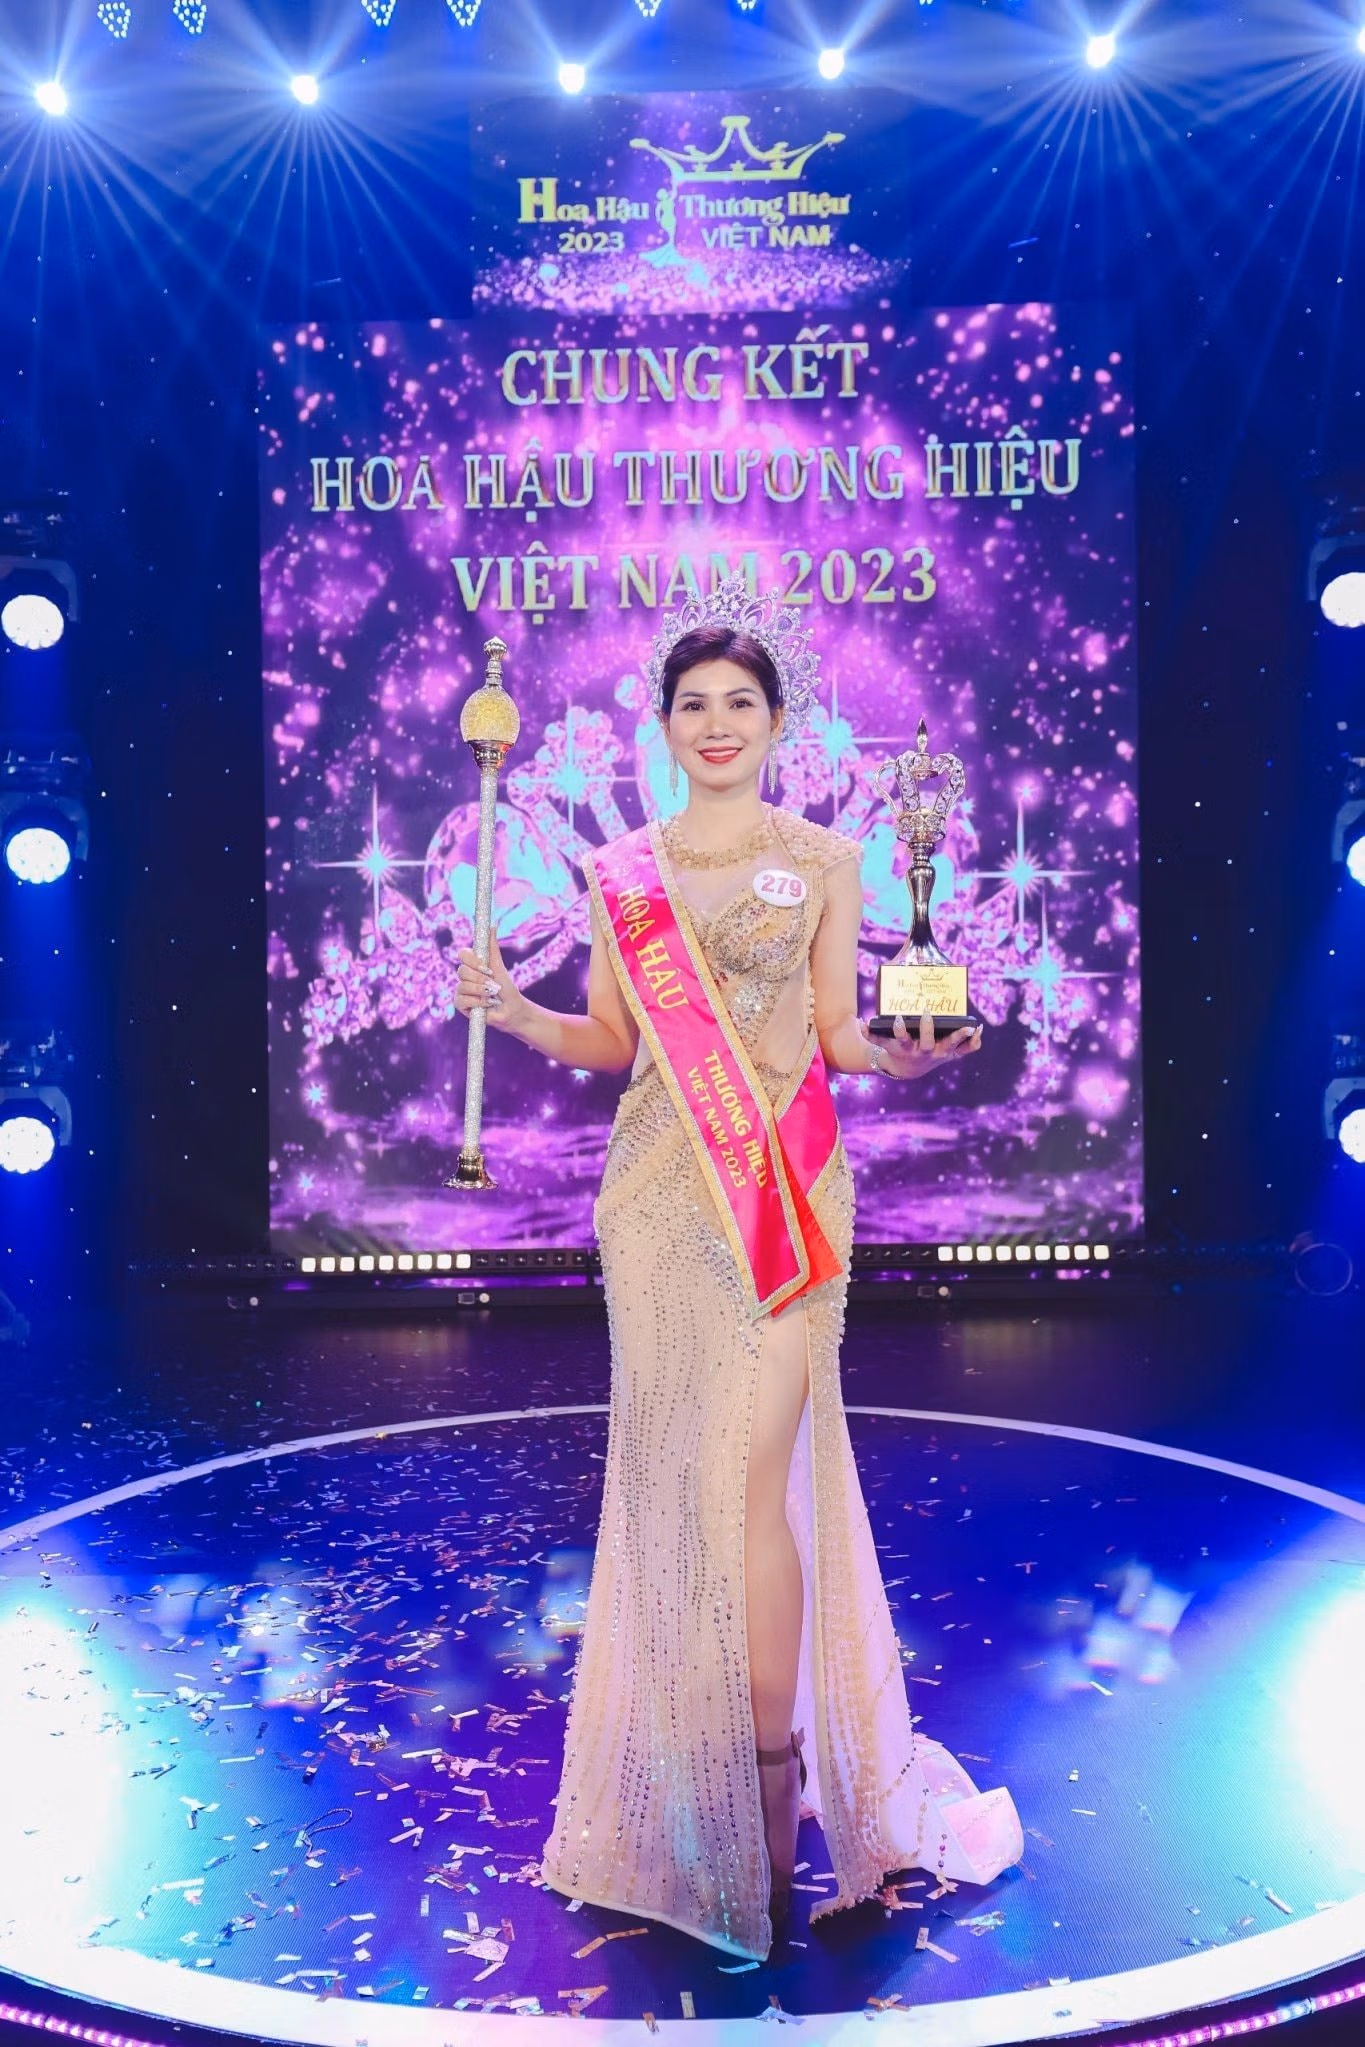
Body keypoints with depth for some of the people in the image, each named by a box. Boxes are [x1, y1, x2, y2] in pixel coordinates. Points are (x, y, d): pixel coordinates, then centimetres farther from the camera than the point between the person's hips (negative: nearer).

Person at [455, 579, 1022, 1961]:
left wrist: (904, 1054, -14)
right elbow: (610, 1042, 11)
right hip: (658, 1190, 3)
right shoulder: (621, 872, 11)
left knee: (753, 1472, -6)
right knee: (667, 1466, 6)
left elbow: (841, 1038, 6)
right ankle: (686, 1771, 24)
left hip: (785, 1186, -2)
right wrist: (514, 1014, -6)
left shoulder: (823, 861, 6)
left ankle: (772, 1812, 6)